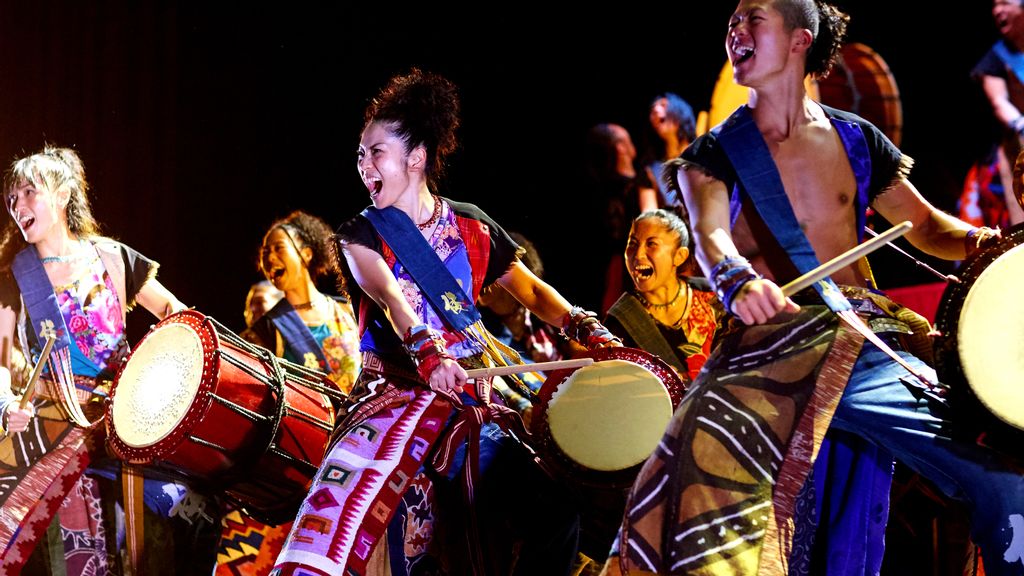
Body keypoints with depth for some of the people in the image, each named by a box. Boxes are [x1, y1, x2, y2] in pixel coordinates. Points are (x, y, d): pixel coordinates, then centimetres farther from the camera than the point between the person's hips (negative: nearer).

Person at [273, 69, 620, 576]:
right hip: (396, 393, -3)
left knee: (552, 512, -8)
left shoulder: (471, 227, 11)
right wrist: (426, 348, -37)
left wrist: (583, 326, -8)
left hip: (469, 399, 3)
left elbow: (530, 289, 11)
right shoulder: (362, 234, 2)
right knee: (348, 496, -27)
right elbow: (386, 292, -17)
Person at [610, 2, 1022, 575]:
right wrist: (737, 278, -33)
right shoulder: (716, 153, 9)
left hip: (869, 340, 3)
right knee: (707, 471, -32)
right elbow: (710, 232, -10)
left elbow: (927, 226, 22)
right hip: (772, 345, -2)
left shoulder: (856, 139, 16)